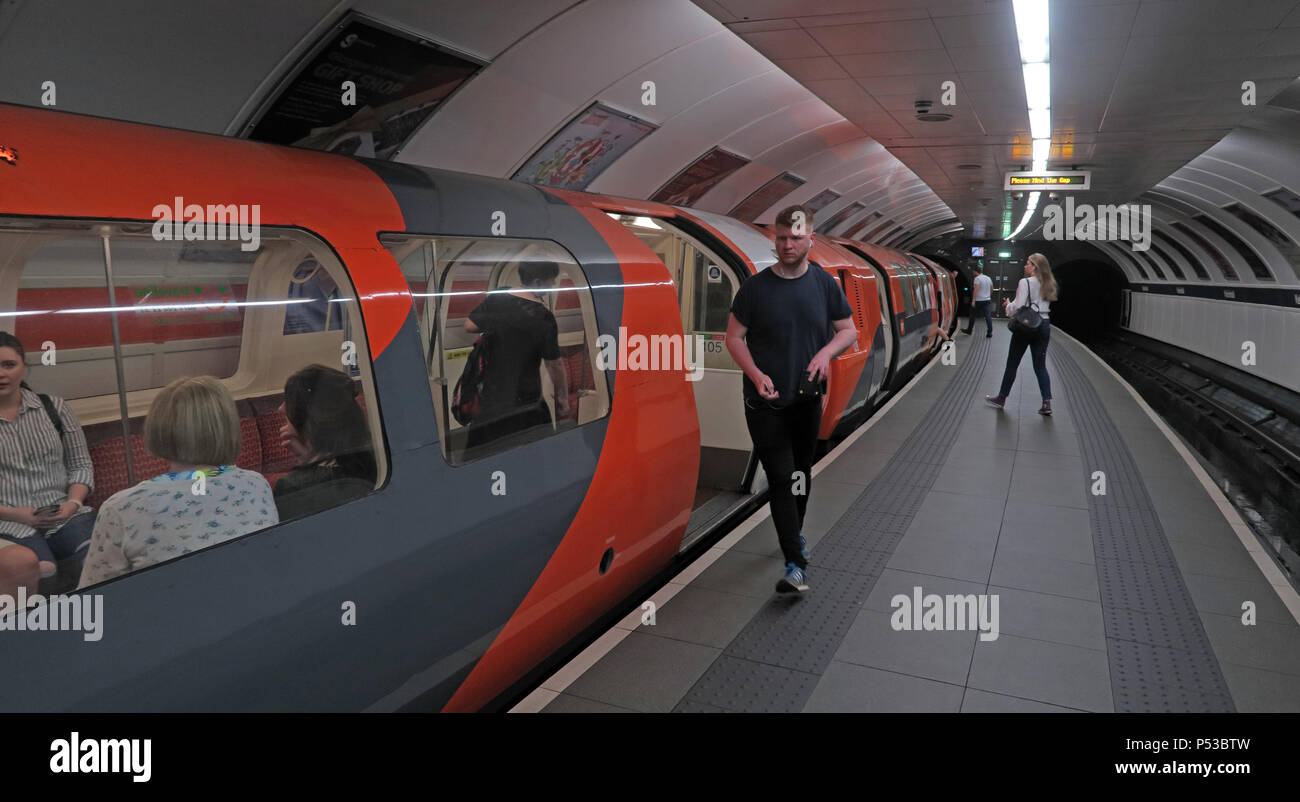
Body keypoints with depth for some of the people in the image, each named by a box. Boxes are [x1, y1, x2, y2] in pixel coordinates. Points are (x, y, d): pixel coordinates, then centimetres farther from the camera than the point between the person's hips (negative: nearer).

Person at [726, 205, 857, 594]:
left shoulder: (824, 283, 0)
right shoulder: (756, 286, -6)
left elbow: (848, 330, 7)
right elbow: (734, 337, -3)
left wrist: (826, 352, -14)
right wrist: (756, 375, -18)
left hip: (807, 398, 3)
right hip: (765, 401, -3)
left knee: (801, 473, 18)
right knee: (781, 479, -7)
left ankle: (795, 532, 43)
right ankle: (795, 565, -4)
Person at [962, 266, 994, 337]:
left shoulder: (977, 278, -10)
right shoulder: (988, 278, 11)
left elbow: (976, 290, -19)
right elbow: (991, 289, 19)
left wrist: (973, 300, -19)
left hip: (978, 301, -5)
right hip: (987, 300, 5)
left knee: (973, 316, 10)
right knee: (988, 316, 0)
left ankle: (969, 330, 21)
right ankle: (990, 332, -5)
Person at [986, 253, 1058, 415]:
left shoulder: (1025, 282, -13)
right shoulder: (1048, 284, 9)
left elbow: (1018, 307, -16)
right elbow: (1044, 304, 16)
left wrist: (1008, 305, 5)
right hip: (1044, 324, 6)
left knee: (1012, 364, 7)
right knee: (1041, 365, 7)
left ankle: (1001, 398, 18)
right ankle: (1047, 403, -4)